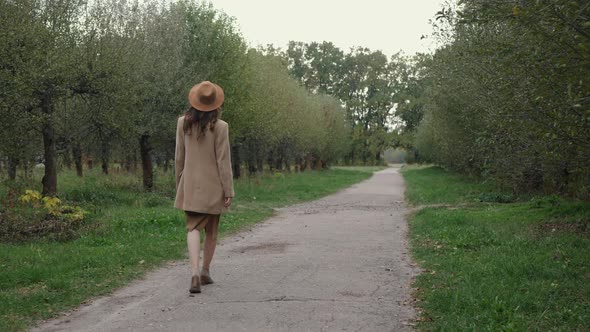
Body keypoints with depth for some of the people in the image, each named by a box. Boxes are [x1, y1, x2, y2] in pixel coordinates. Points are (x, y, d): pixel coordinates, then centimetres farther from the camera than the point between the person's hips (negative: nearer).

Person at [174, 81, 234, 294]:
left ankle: (195, 275, -19)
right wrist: (228, 191, -5)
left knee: (193, 228, 0)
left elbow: (179, 157, 5)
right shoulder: (219, 127, -13)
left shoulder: (183, 123, -1)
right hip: (213, 186, -2)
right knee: (211, 230, 15)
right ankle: (205, 272, 26)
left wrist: (179, 184, 15)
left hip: (190, 186, 2)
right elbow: (223, 161, -11)